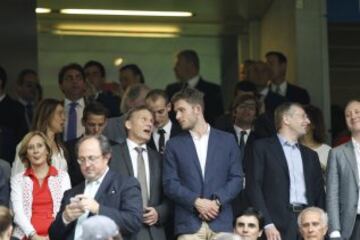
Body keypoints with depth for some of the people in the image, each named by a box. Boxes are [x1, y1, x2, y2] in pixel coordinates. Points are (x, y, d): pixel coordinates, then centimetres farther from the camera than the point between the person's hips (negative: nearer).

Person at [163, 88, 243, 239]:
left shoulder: (227, 140, 11)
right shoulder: (174, 145, 11)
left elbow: (236, 178, 7)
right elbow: (170, 183, 3)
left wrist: (217, 201, -9)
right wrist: (196, 202, -11)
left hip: (221, 221, 0)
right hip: (188, 223, 0)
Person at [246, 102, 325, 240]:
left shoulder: (310, 155, 22)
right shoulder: (262, 147, 6)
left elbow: (319, 194, 20)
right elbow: (254, 187, -3)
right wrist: (267, 224, -12)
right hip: (278, 227, -4)